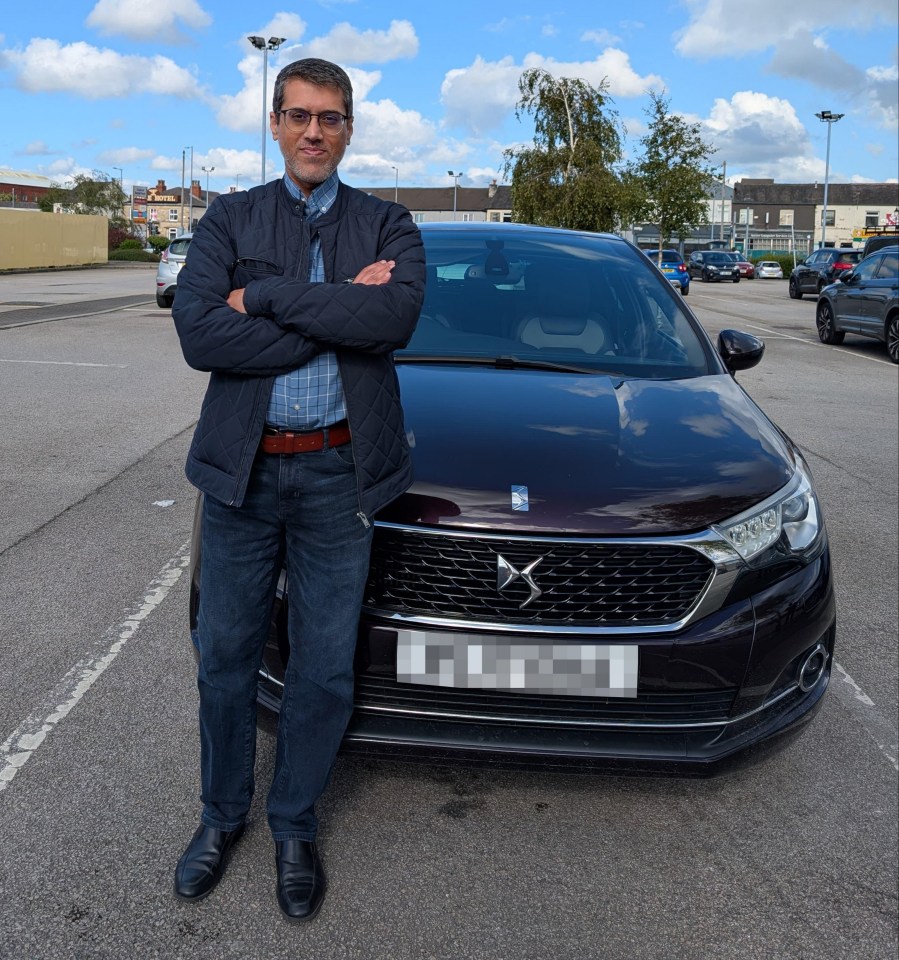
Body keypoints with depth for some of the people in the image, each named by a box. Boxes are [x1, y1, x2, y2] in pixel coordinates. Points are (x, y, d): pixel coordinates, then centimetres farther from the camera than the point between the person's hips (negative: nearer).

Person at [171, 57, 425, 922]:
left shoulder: (386, 226, 5)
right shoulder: (229, 220, 5)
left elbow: (396, 318, -18)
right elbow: (199, 335, -13)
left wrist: (266, 299, -16)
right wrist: (337, 312, -15)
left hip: (338, 474, 0)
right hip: (241, 470, 1)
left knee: (323, 669, 8)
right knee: (225, 655, 12)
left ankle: (294, 826, 30)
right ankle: (222, 815, 34)